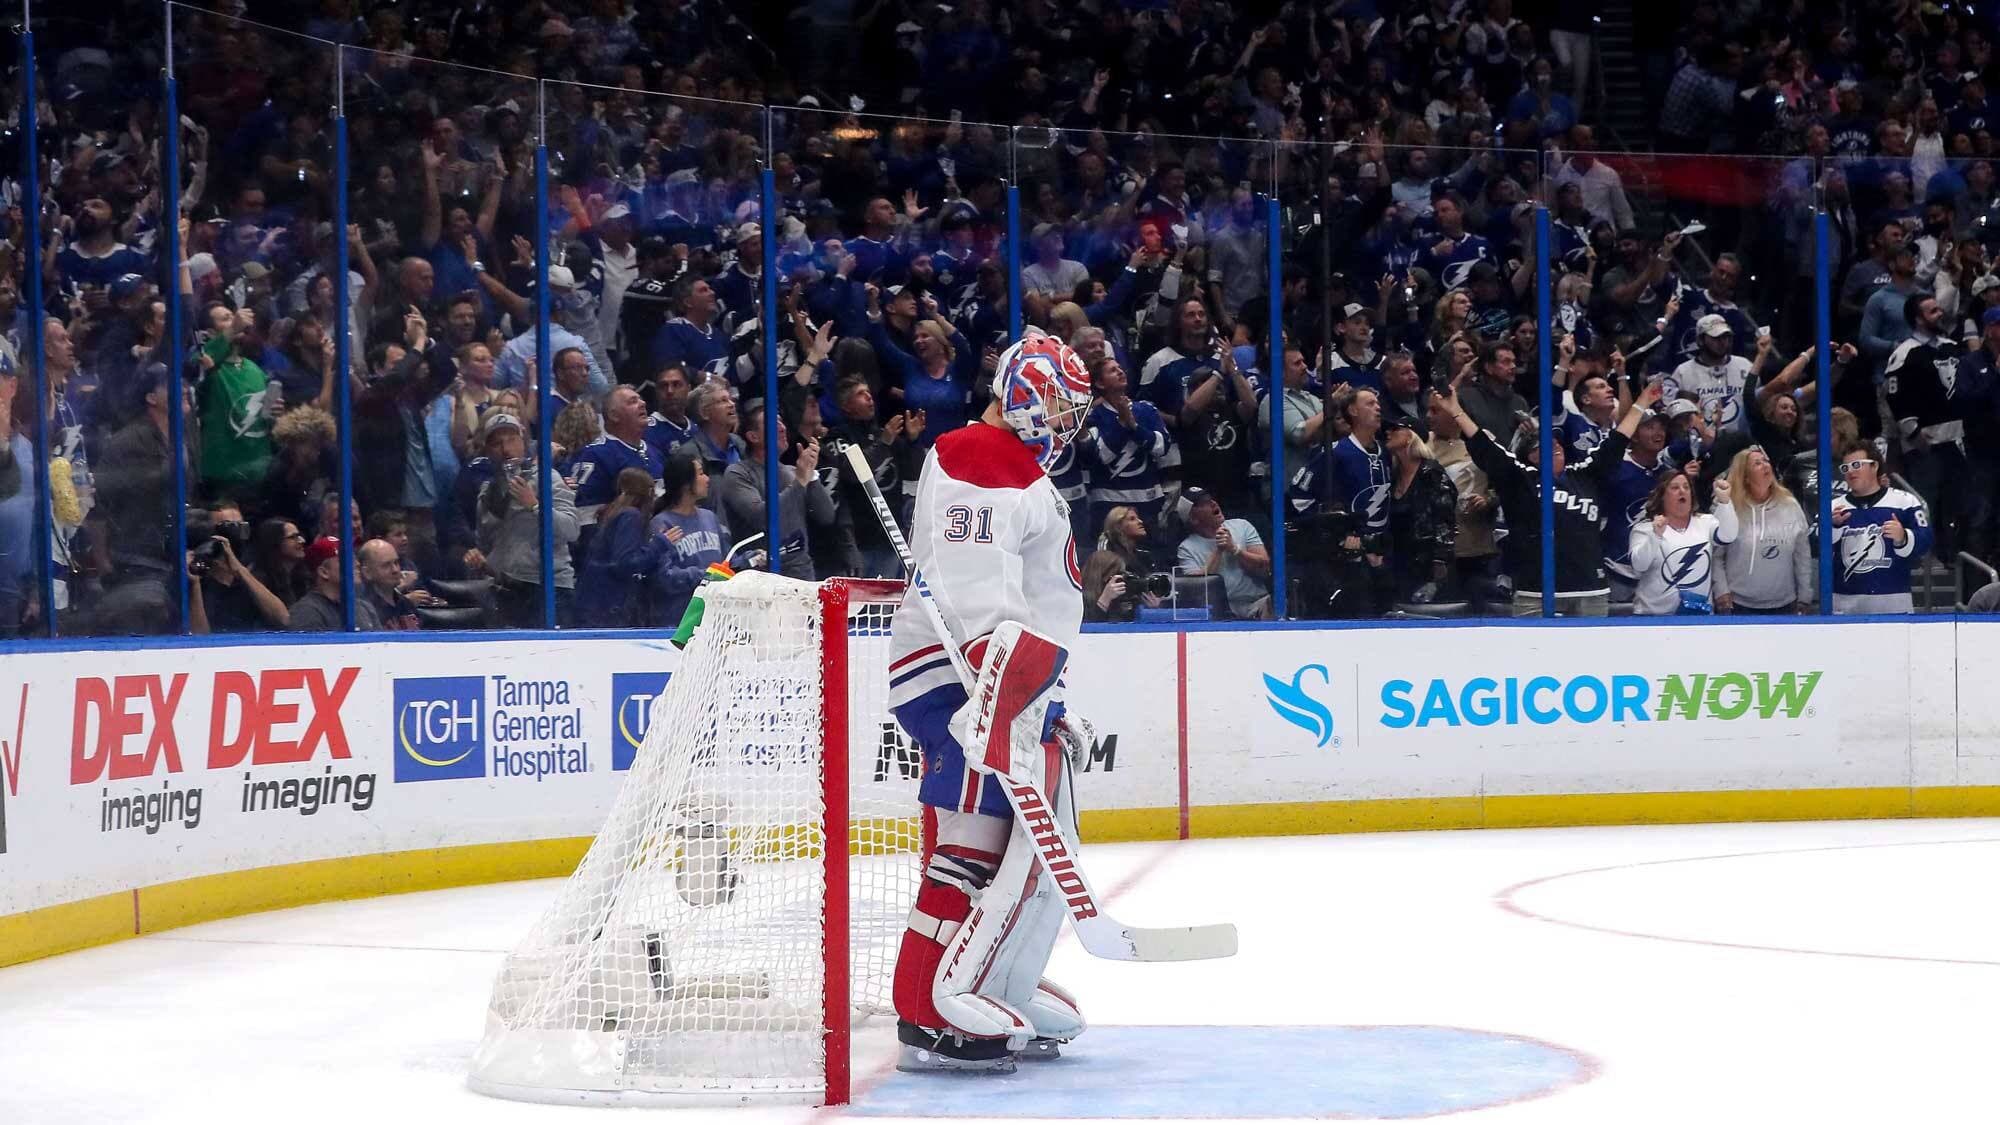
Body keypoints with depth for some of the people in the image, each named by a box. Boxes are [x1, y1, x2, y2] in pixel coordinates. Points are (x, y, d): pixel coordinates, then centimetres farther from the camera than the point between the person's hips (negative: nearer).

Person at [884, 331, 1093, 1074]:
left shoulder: (1023, 475, 24)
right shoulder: (980, 464, -13)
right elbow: (973, 582, -27)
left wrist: (1048, 701, 31)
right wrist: (1004, 678, -36)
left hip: (1012, 683, 11)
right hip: (961, 679, -11)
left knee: (1040, 844, 14)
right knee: (981, 840, -16)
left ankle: (1003, 996, 23)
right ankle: (932, 1015, -18)